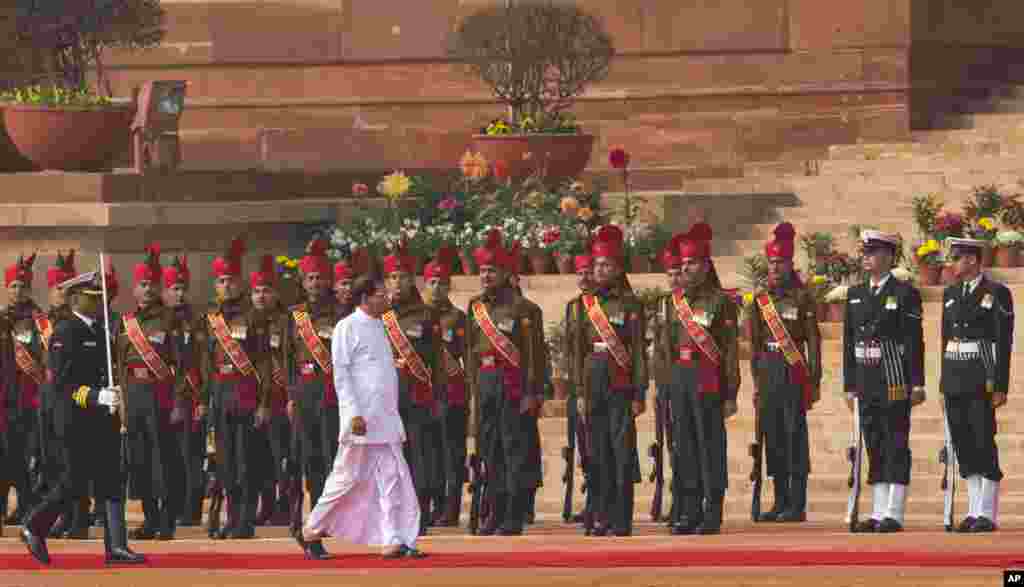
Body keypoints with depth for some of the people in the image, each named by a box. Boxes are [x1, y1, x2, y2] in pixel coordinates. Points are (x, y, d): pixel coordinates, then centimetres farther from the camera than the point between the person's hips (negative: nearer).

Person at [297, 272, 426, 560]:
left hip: (387, 418, 8)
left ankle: (395, 541, -2)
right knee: (349, 477, -2)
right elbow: (341, 374, -13)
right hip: (362, 418, -8)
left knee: (394, 478, 0)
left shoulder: (378, 326, 16)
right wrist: (354, 414, -20)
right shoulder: (348, 328, -8)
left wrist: (393, 414, 17)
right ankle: (312, 532, 12)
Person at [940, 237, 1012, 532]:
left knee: (984, 444, -7)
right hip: (954, 378, 6)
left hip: (982, 379, -6)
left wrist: (1000, 386, -13)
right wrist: (944, 385, 14)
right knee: (963, 445, 5)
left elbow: (1004, 341, -7)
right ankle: (974, 511, 9)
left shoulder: (997, 293, -4)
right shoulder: (951, 294, 15)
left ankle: (988, 514, -4)